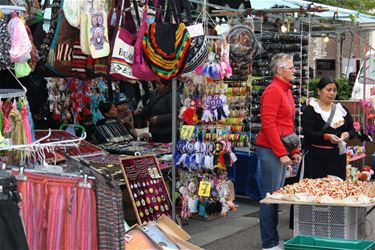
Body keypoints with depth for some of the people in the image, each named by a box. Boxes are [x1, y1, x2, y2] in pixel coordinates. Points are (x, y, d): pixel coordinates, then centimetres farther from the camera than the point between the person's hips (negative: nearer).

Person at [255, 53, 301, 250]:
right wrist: (281, 153, -18)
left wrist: (294, 151, 18)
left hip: (282, 151, 10)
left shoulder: (286, 91, 17)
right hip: (271, 150, -10)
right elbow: (268, 125, -19)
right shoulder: (273, 91, -12)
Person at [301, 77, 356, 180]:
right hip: (316, 156, -5)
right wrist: (326, 137, -26)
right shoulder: (310, 109, -1)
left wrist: (348, 134, -8)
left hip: (338, 156, 5)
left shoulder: (342, 109, 15)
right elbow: (308, 133, -11)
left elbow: (353, 130, 16)